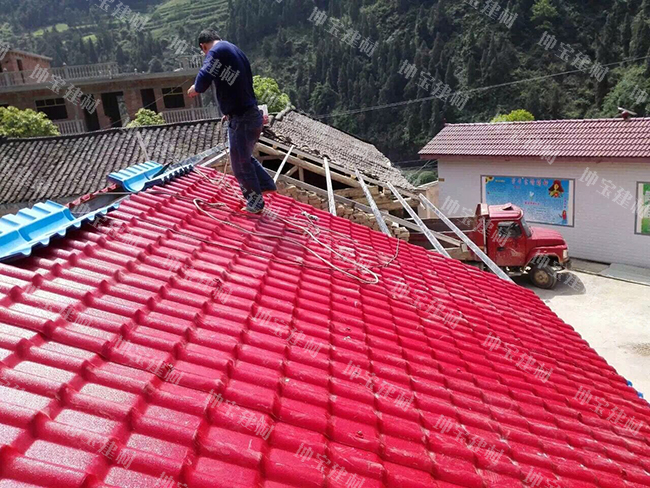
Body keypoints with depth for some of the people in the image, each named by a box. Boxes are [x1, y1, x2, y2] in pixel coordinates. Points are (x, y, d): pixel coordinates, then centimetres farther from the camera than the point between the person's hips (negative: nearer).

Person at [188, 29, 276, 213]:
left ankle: (255, 203, 22)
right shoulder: (236, 51, 16)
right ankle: (267, 185, 36)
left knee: (240, 165, 9)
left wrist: (195, 89, -2)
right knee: (245, 158, 27)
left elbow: (204, 79, -24)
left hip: (242, 120, -9)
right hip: (252, 115, 9)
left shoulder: (217, 51, -11)